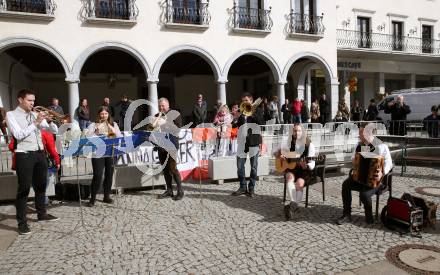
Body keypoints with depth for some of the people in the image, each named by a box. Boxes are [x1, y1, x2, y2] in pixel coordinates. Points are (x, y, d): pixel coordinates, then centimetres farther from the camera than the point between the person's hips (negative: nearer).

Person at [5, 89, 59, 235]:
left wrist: (50, 121, -9)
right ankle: (22, 222, 5)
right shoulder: (11, 115, -2)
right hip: (24, 155, -5)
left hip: (40, 154, 6)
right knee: (24, 188, -3)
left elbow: (54, 131, 10)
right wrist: (36, 123, -17)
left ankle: (42, 213, 31)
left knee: (41, 185, 15)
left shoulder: (36, 114, 12)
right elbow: (18, 135, -16)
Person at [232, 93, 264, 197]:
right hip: (242, 141, 3)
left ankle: (251, 188, 13)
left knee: (253, 166, 3)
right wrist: (240, 114, -9)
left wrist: (252, 113, -13)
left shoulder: (257, 110, 4)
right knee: (240, 165, 4)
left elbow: (261, 123, -10)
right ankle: (243, 187, 17)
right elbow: (237, 124, 3)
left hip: (254, 141, -3)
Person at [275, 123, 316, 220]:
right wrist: (279, 155, -11)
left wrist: (305, 166, -29)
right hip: (291, 168, 2)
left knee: (299, 183, -32)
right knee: (290, 177, -33)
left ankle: (292, 206, -30)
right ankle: (293, 203, -39)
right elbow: (276, 152, 12)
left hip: (304, 170, -2)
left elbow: (312, 165, -7)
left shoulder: (309, 145, -4)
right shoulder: (290, 143, 4)